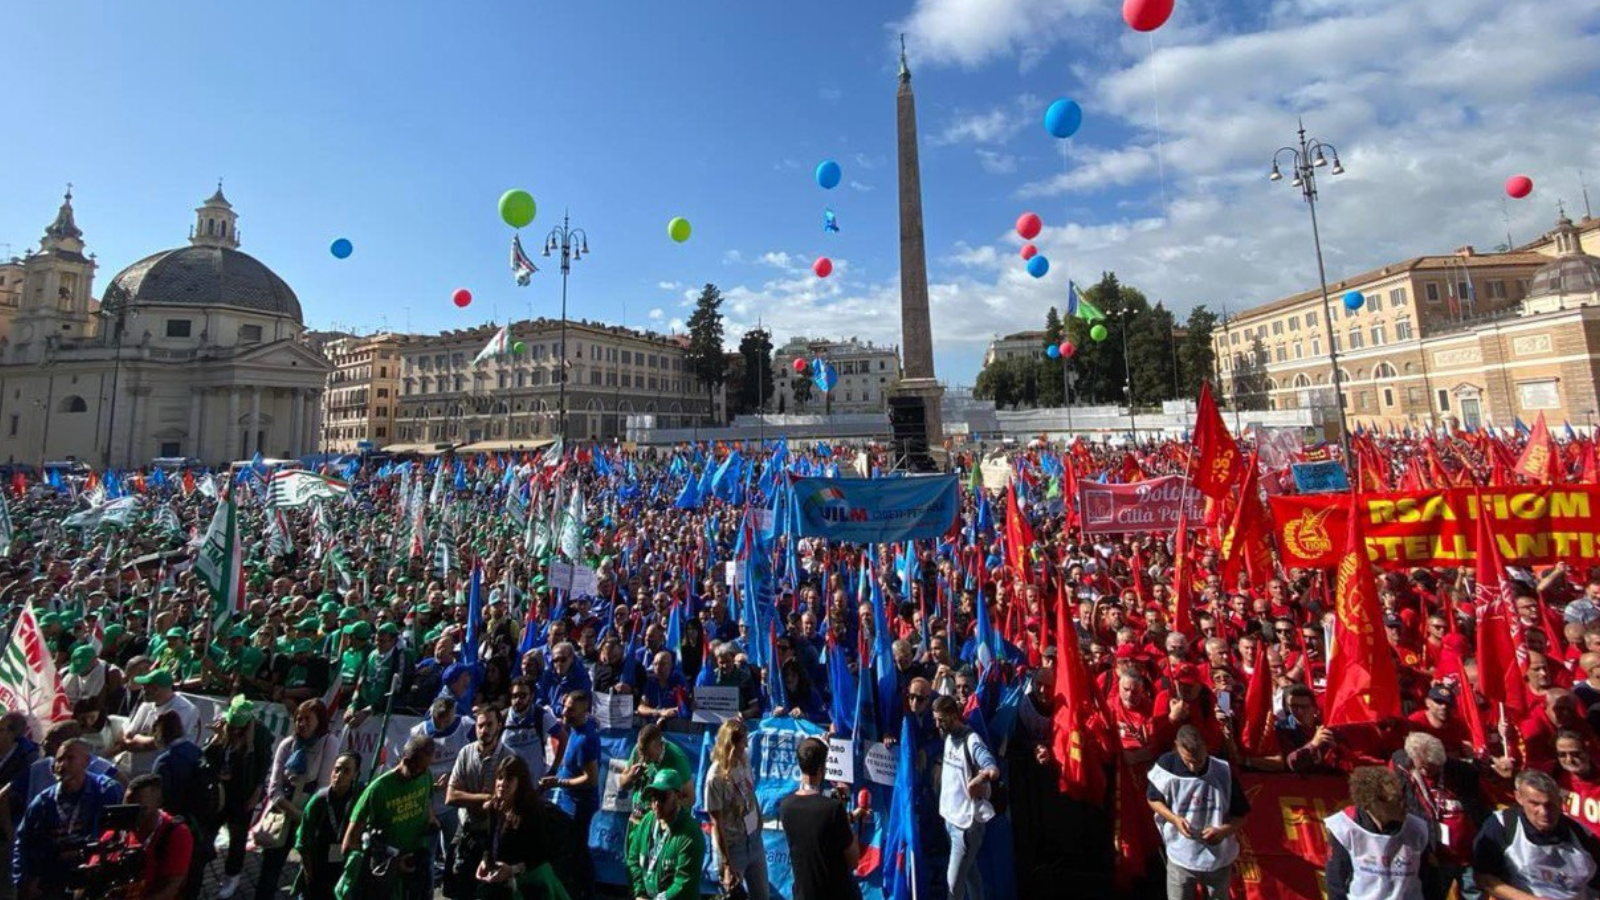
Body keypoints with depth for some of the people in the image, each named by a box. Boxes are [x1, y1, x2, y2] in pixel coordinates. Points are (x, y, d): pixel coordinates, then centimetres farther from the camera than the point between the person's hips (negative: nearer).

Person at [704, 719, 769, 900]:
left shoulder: (744, 758, -9)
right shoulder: (716, 777, -27)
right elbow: (717, 824, -19)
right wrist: (727, 865, -15)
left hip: (754, 839, 6)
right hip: (733, 847, -6)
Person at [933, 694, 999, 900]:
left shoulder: (971, 741, -21)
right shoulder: (949, 737, 6)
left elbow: (994, 771, -36)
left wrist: (976, 780, -53)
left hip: (967, 822, -8)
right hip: (950, 817, 8)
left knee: (953, 880, -1)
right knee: (970, 874, 20)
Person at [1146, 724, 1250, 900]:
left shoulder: (1223, 772, -17)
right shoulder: (1166, 765, -18)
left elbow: (1241, 815, -6)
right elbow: (1153, 799, -3)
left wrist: (1223, 831, -24)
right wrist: (1174, 819, -20)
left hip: (1218, 858, 1)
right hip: (1180, 857, -1)